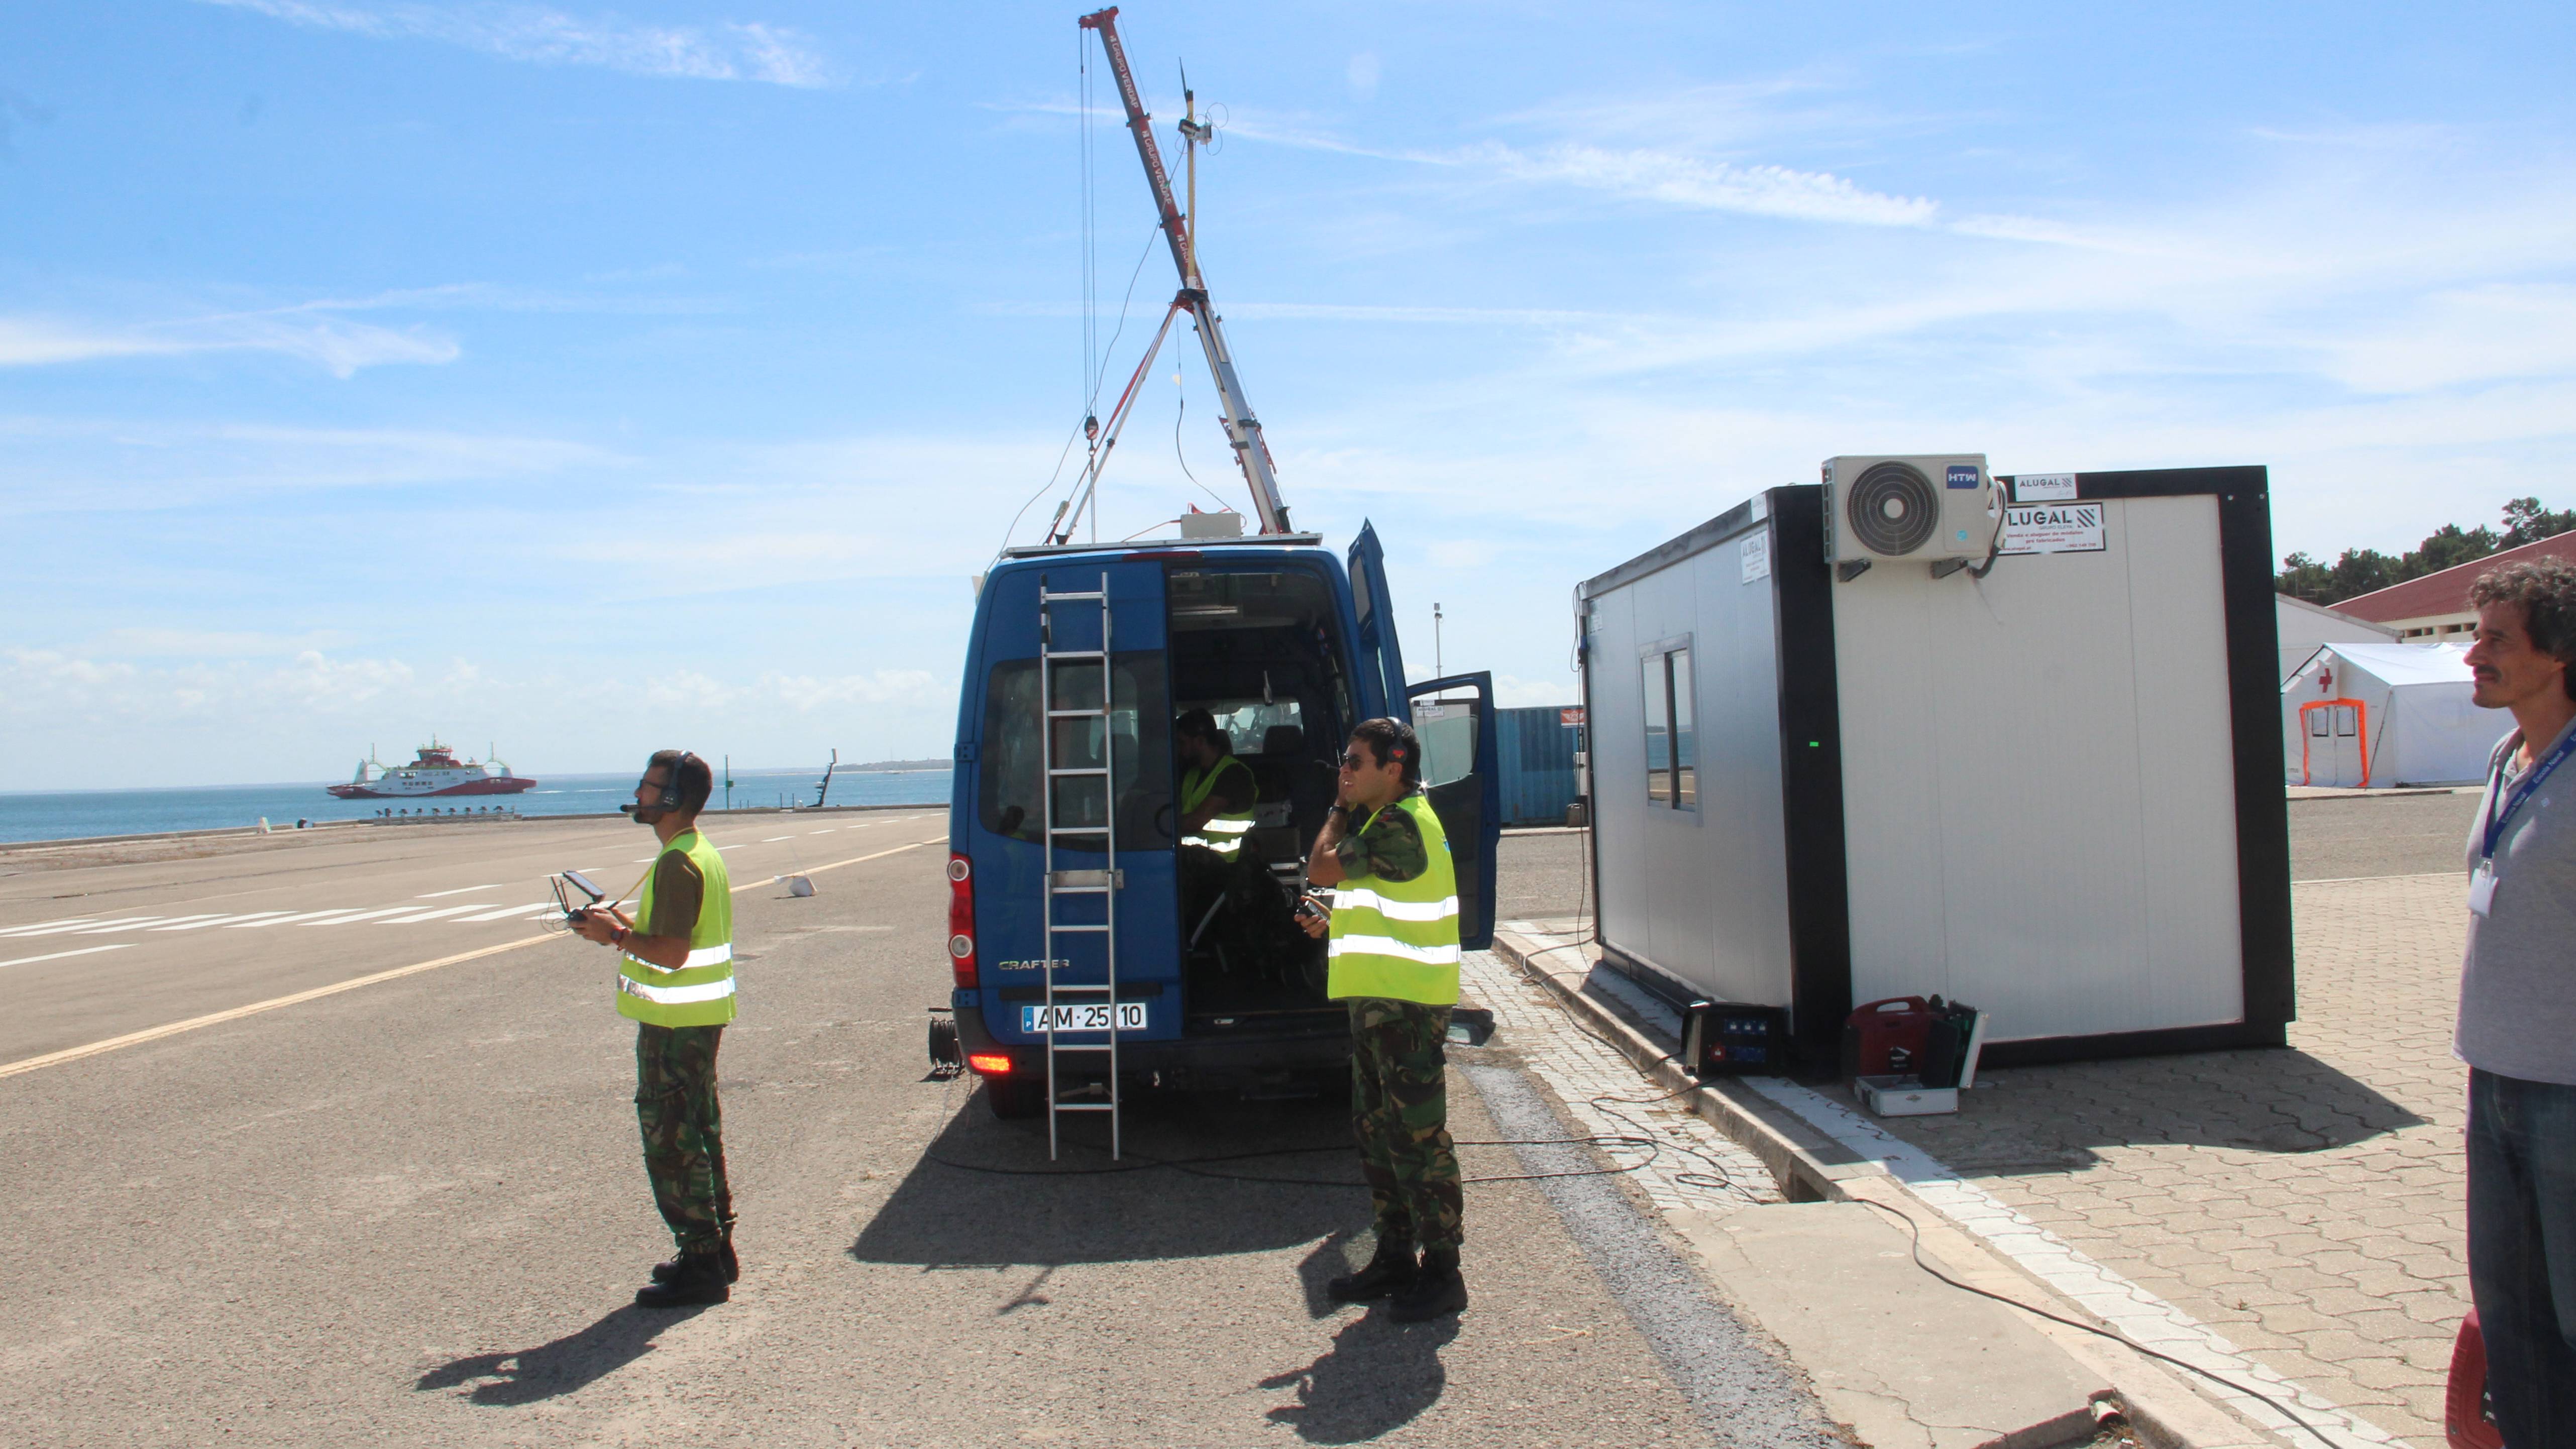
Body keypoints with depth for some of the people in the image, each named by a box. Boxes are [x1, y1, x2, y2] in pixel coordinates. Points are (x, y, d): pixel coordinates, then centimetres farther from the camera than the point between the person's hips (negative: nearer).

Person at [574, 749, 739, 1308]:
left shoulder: (677, 864, -20)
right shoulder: (703, 854, 13)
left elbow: (672, 952, -25)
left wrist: (618, 934, -13)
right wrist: (623, 925, 11)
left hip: (674, 1025, -10)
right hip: (700, 1017, 10)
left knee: (672, 1142, -3)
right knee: (699, 1135, 17)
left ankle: (702, 1267, 3)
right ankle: (715, 1252, 27)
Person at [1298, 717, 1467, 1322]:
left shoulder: (1398, 824, -17)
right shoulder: (1391, 820, 17)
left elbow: (1321, 869, -20)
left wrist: (1339, 810, -5)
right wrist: (1335, 923, 12)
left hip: (1407, 1003, -11)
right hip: (1380, 999, 11)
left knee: (1418, 1137, -4)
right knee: (1376, 1132, 16)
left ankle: (1442, 1272, 6)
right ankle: (1395, 1259, 26)